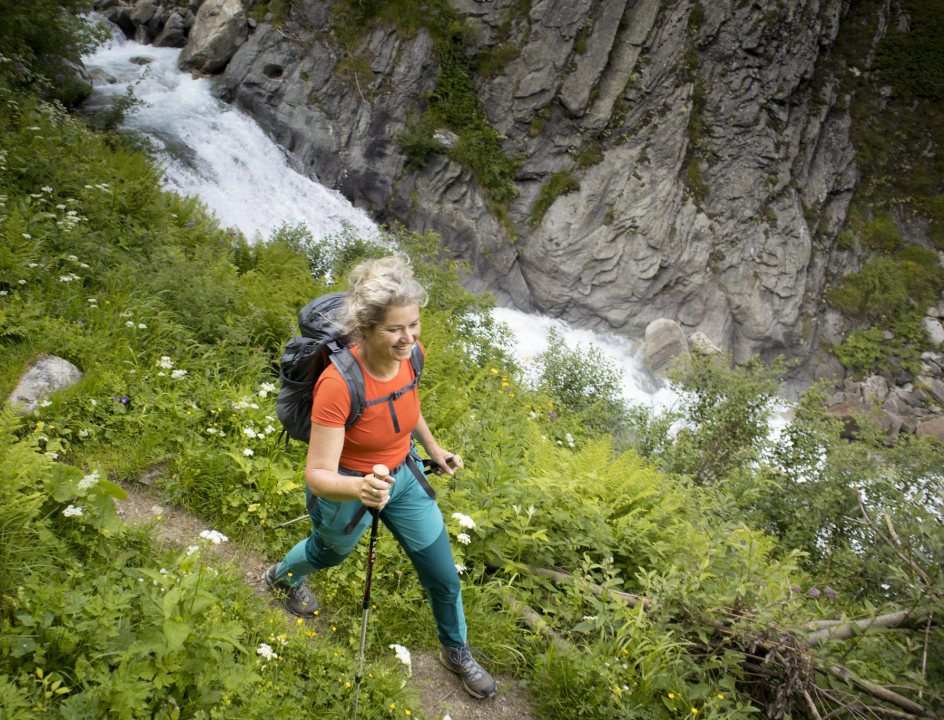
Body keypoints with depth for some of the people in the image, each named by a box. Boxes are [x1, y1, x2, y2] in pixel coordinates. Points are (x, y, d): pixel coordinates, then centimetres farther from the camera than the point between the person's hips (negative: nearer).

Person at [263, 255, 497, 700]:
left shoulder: (410, 354, -21)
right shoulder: (338, 384, -39)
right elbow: (317, 476, -36)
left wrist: (434, 450, 12)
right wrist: (358, 488, -56)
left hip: (403, 475, 4)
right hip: (348, 488, -4)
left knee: (445, 577, 14)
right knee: (331, 552, 31)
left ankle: (456, 653, 46)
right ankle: (281, 577, 68)